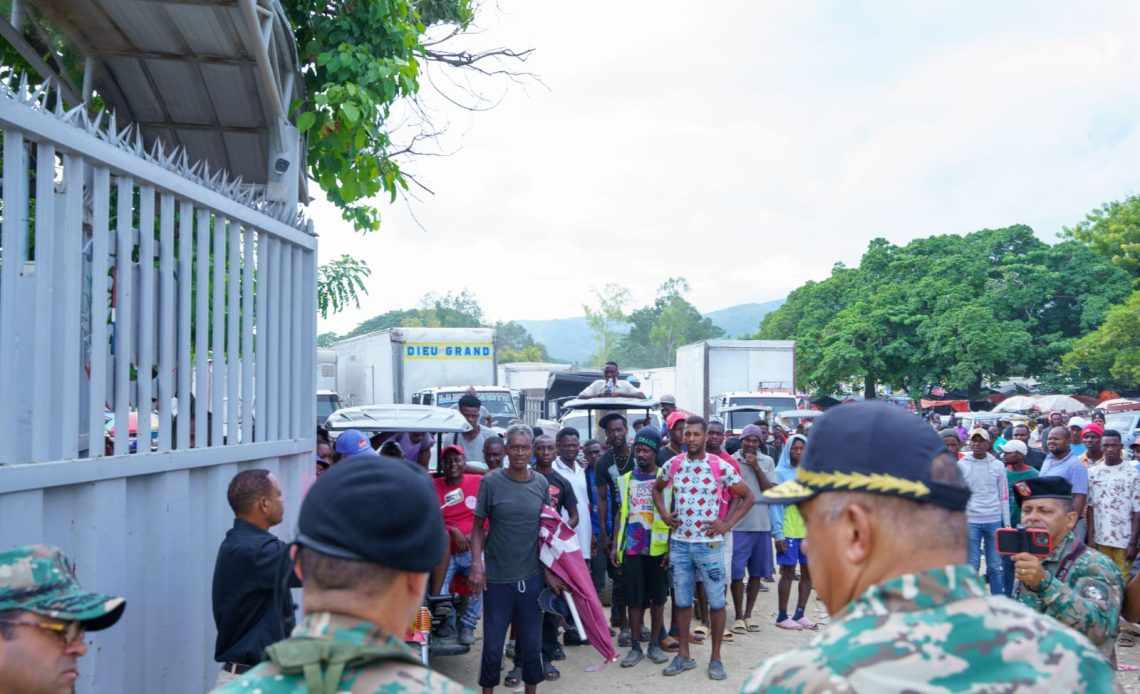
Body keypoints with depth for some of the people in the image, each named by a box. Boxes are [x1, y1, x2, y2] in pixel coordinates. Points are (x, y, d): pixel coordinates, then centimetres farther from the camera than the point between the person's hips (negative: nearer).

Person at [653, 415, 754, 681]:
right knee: (682, 601, 10)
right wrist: (664, 514, 5)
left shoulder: (720, 467, -7)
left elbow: (748, 496, 1)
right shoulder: (673, 465, 2)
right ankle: (683, 655, 22)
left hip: (709, 544, -3)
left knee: (716, 601, 4)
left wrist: (727, 523, -8)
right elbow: (657, 489, 21)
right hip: (679, 543, 3)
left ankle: (715, 658, 16)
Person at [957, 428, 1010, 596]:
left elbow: (1004, 496, 8)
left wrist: (1007, 523, 5)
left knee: (995, 566, 7)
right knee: (971, 566, 3)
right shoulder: (961, 465, 0)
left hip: (994, 521, 1)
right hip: (970, 522, -1)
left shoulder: (998, 466, 5)